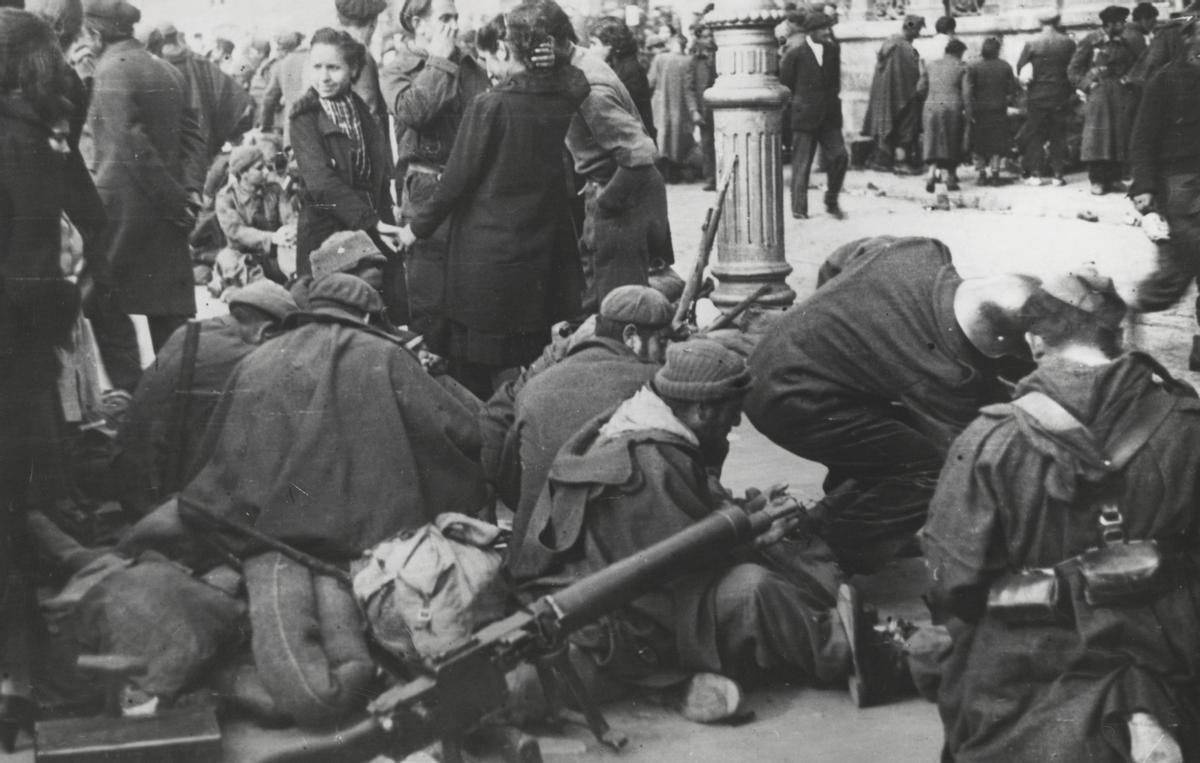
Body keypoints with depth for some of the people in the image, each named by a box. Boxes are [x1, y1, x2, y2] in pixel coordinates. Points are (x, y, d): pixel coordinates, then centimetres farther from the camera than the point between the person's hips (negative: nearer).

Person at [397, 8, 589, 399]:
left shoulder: (489, 106, -16)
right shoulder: (560, 102, -2)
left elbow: (457, 179, -11)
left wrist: (418, 227, 1)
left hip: (488, 255, -6)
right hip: (542, 253, 6)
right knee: (532, 363, 14)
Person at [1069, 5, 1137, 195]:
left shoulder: (1123, 44, 12)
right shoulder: (1091, 41, -2)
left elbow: (1131, 67, 19)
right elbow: (1074, 69, -1)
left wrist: (1126, 81, 2)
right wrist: (1088, 85, -9)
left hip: (1119, 94, 5)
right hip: (1097, 92, -5)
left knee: (1119, 135, 2)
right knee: (1096, 134, -9)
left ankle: (1114, 178, 6)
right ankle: (1097, 180, -8)